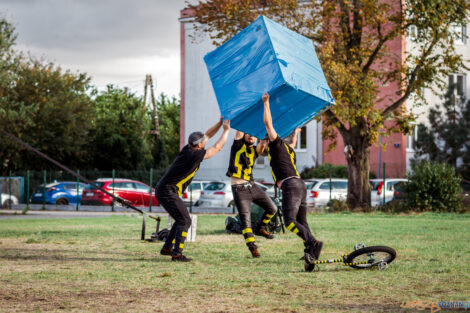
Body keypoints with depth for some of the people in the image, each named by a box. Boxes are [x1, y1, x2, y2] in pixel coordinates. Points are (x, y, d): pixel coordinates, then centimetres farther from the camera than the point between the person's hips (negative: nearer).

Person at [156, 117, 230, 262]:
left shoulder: (188, 149, 6)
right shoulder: (195, 155, -18)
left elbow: (207, 135, 20)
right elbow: (217, 147, -8)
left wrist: (220, 123, 15)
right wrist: (226, 130, 2)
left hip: (163, 190, 10)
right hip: (167, 192, -10)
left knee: (182, 219, 20)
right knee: (184, 220, -14)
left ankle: (167, 248, 28)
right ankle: (177, 254, -22)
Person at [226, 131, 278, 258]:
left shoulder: (255, 150, 11)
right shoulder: (238, 145, 3)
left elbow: (263, 145, -10)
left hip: (252, 186, 5)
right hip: (239, 189, -5)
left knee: (272, 208, 2)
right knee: (245, 220, -9)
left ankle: (259, 228, 26)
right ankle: (253, 249, -4)